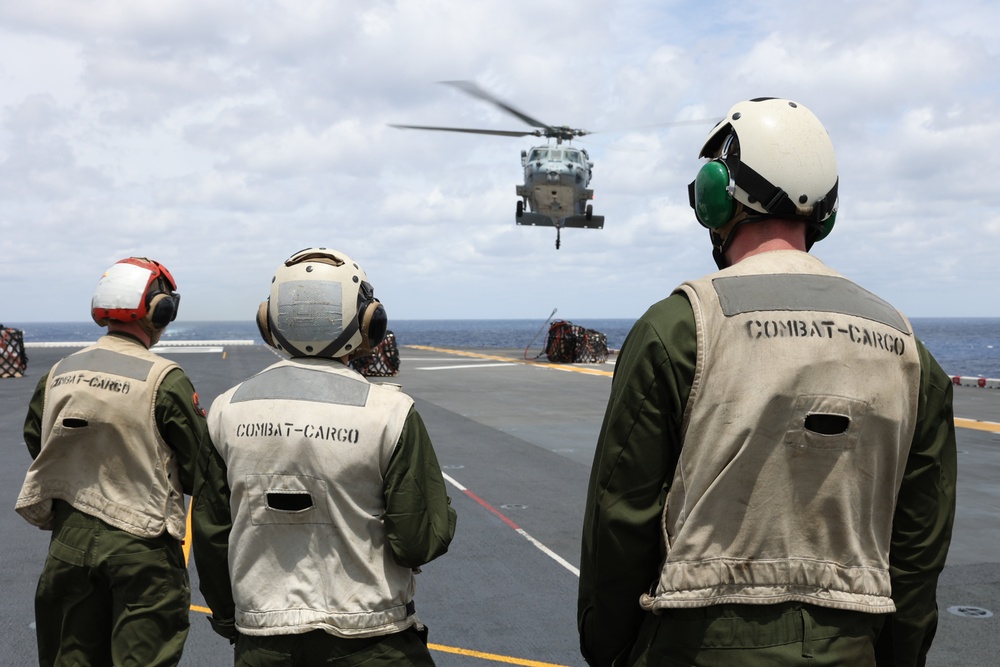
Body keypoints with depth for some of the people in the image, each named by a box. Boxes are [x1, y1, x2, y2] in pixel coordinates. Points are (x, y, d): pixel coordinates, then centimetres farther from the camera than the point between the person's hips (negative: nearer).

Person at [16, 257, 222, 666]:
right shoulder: (164, 379, -13)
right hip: (141, 545, -5)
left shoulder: (58, 374, 3)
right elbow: (199, 468, -9)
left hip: (69, 539, 5)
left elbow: (36, 445, 12)